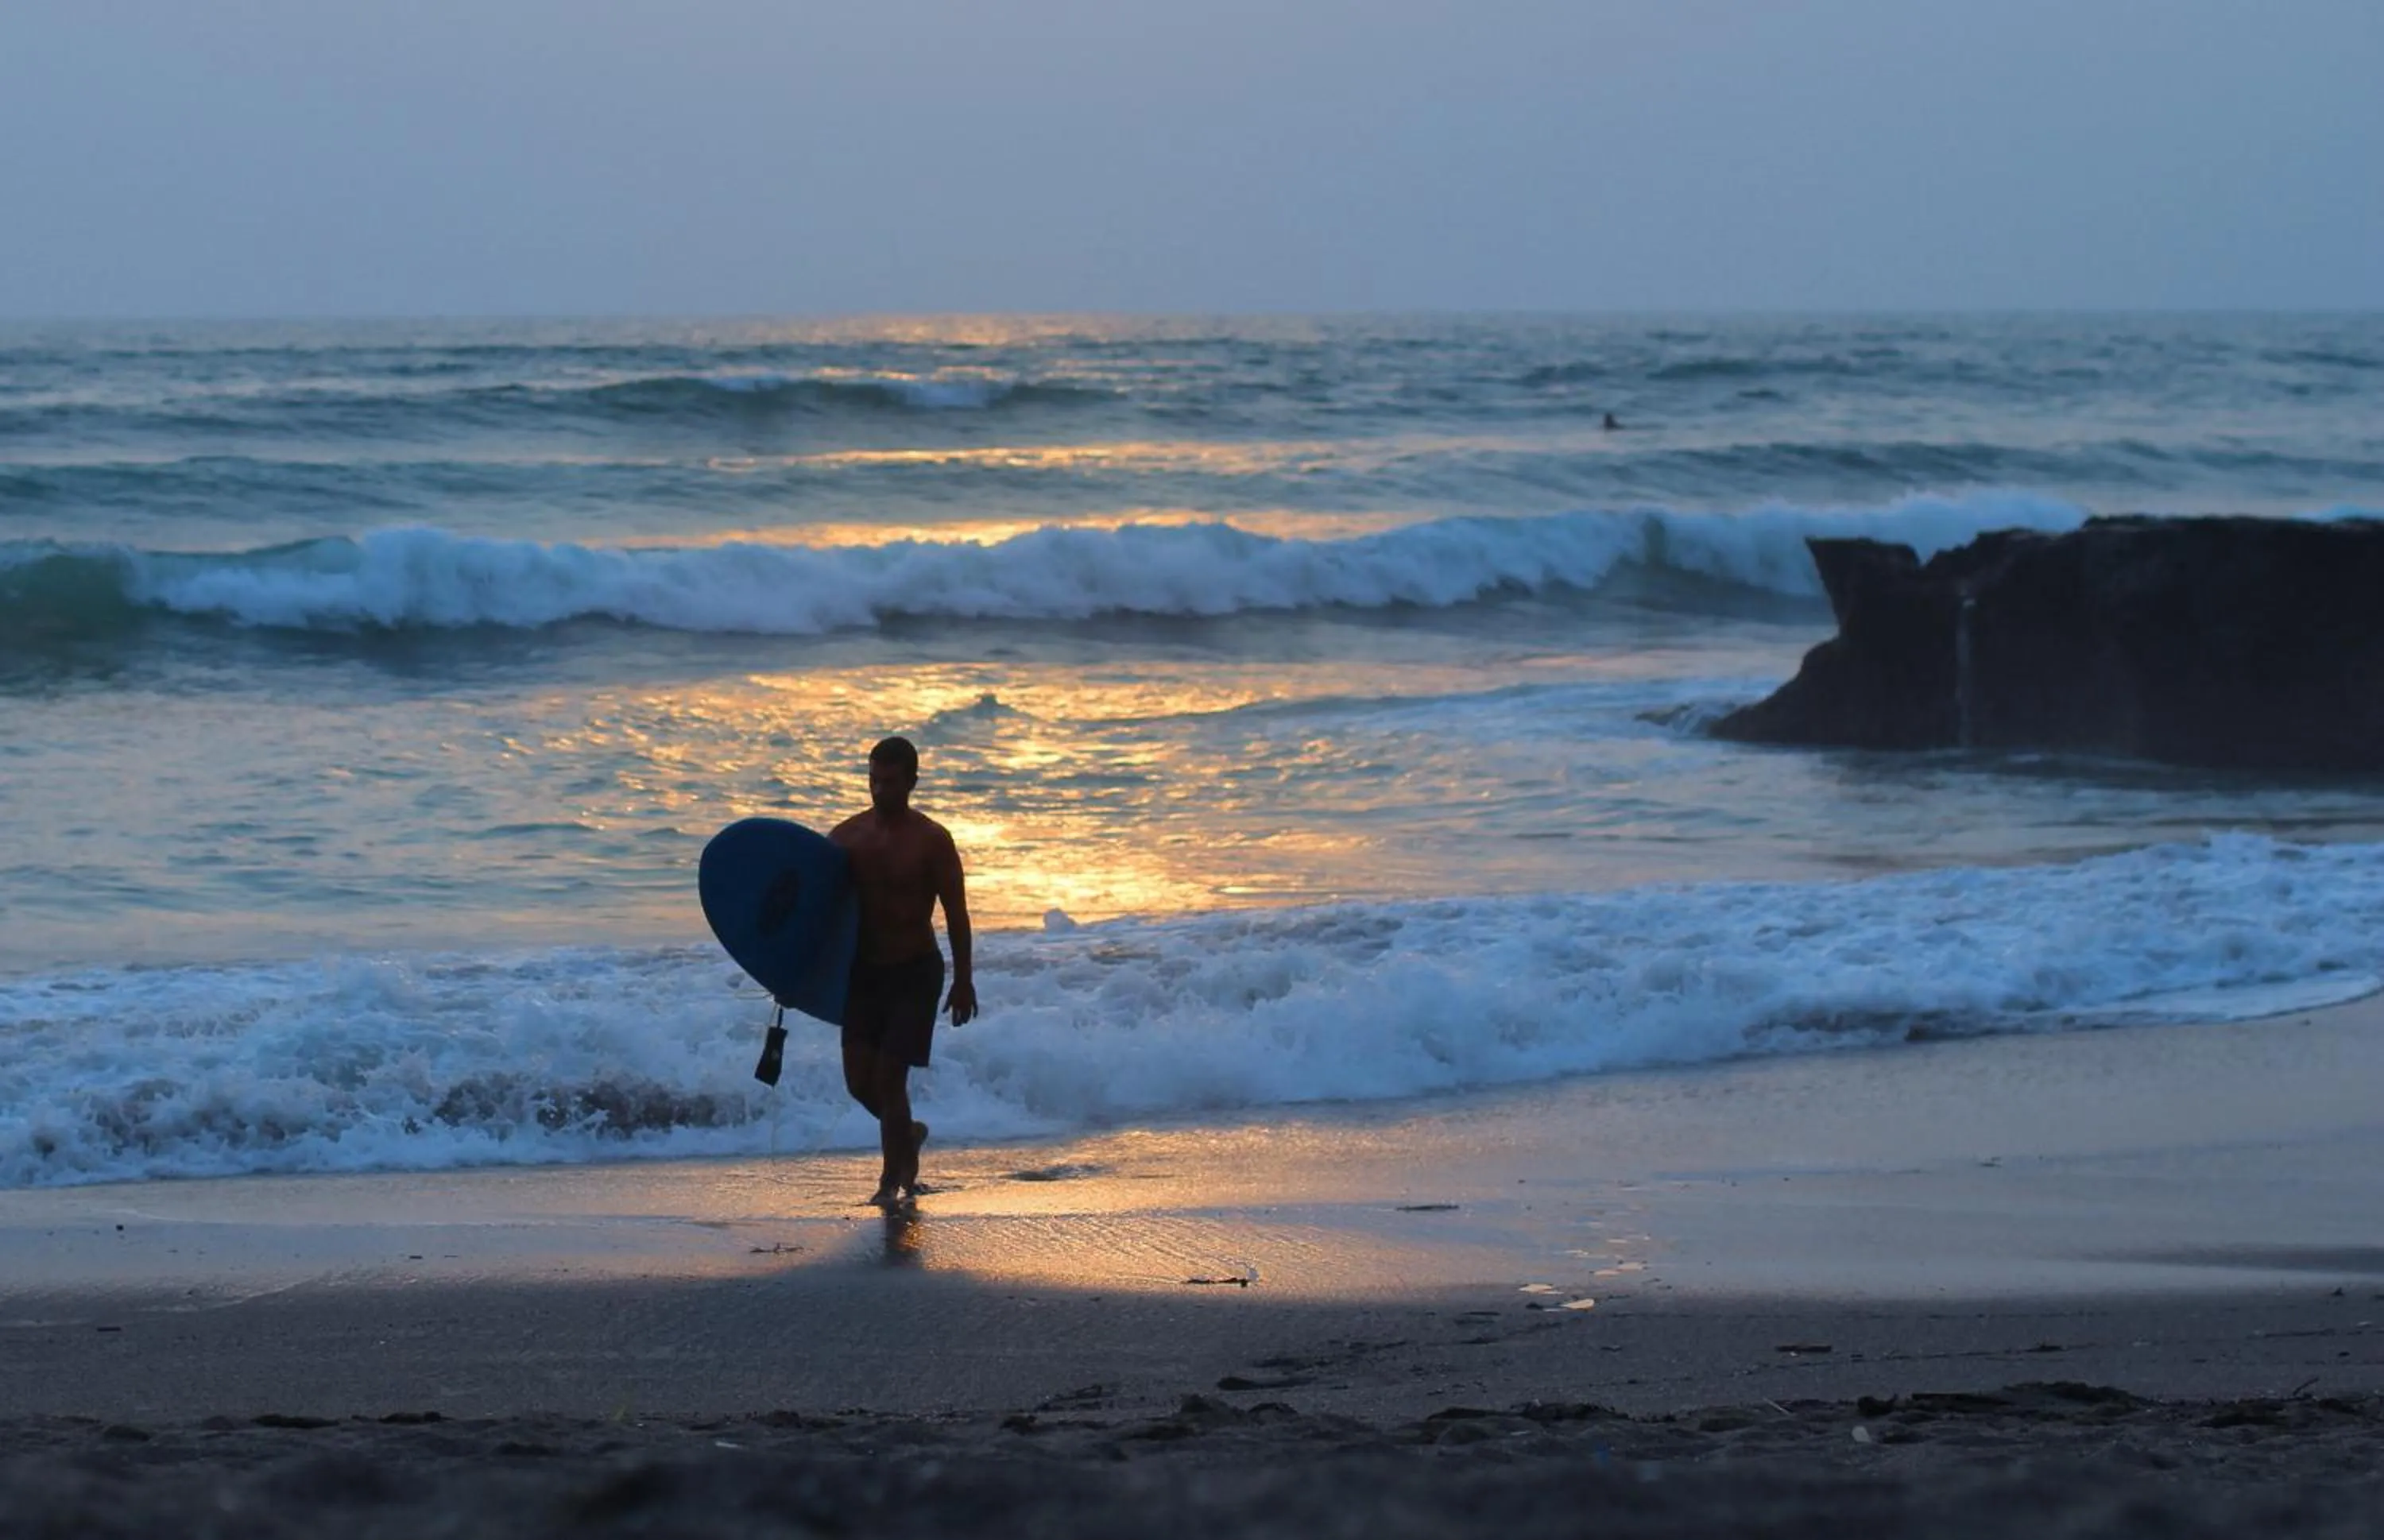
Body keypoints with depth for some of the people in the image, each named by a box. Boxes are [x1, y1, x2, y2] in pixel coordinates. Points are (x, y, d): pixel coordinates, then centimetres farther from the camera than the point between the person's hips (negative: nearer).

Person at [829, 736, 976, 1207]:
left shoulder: (932, 841, -9)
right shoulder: (846, 836, 1)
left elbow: (956, 914, -6)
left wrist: (963, 981, -9)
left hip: (915, 972, -4)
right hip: (863, 969, 4)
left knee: (889, 1075, -10)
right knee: (860, 1080, 3)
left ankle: (893, 1181, 1)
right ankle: (907, 1134, 32)